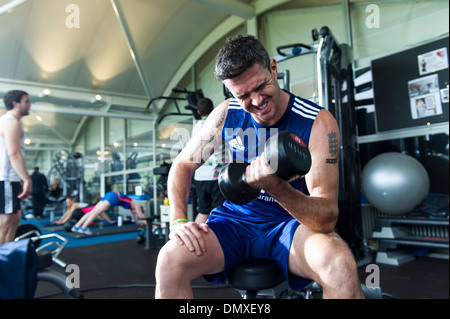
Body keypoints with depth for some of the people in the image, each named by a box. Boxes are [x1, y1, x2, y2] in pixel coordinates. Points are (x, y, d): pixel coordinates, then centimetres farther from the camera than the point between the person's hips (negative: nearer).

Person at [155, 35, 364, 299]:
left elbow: (328, 216, -20)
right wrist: (179, 220, -11)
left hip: (291, 224, -2)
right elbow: (182, 165, 6)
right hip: (234, 221, 3)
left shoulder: (318, 123, -16)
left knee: (341, 266, -34)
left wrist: (275, 186, -41)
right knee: (170, 260, -24)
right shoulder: (226, 114, -4)